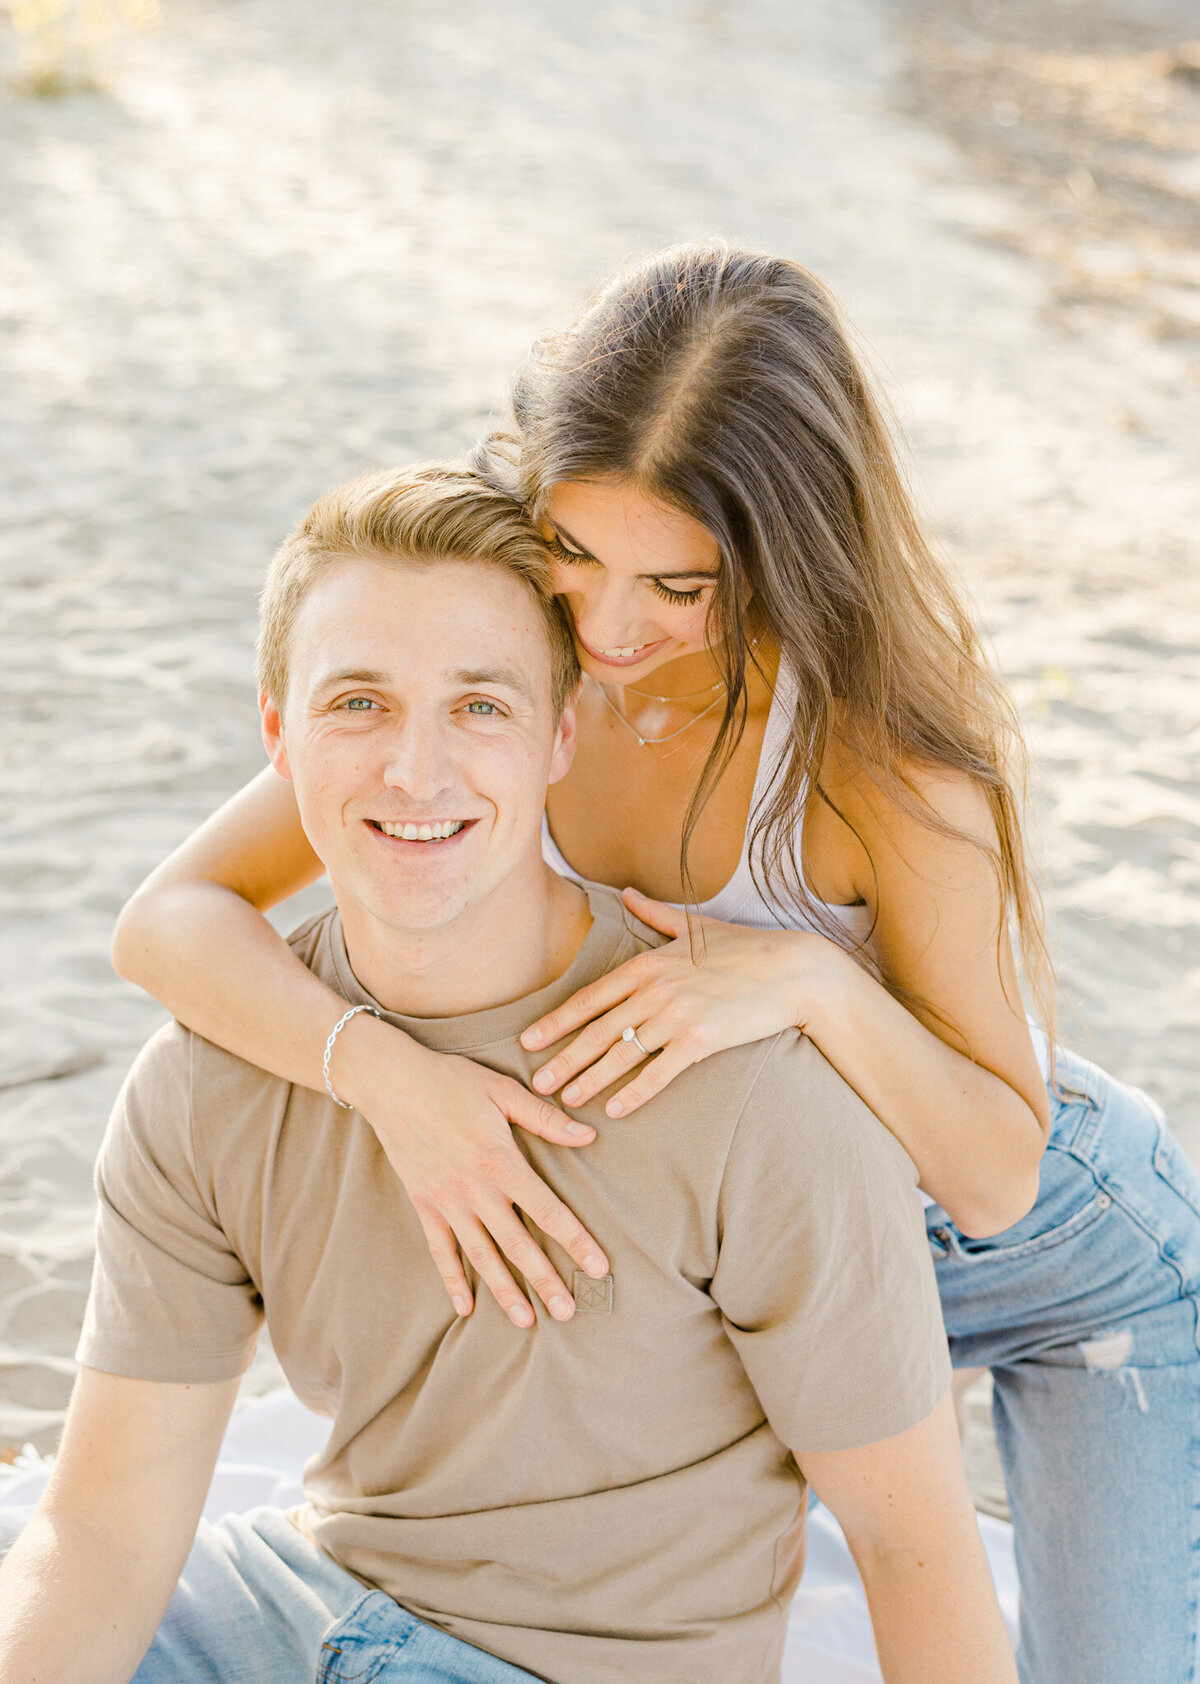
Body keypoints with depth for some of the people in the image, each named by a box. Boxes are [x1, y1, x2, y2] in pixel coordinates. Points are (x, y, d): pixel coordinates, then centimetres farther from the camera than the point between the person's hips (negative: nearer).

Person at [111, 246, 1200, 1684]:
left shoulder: (881, 749, -33)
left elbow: (997, 1174, -28)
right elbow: (167, 921, -25)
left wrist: (811, 980, -46)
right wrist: (391, 1073, -43)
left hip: (1068, 1260, -3)